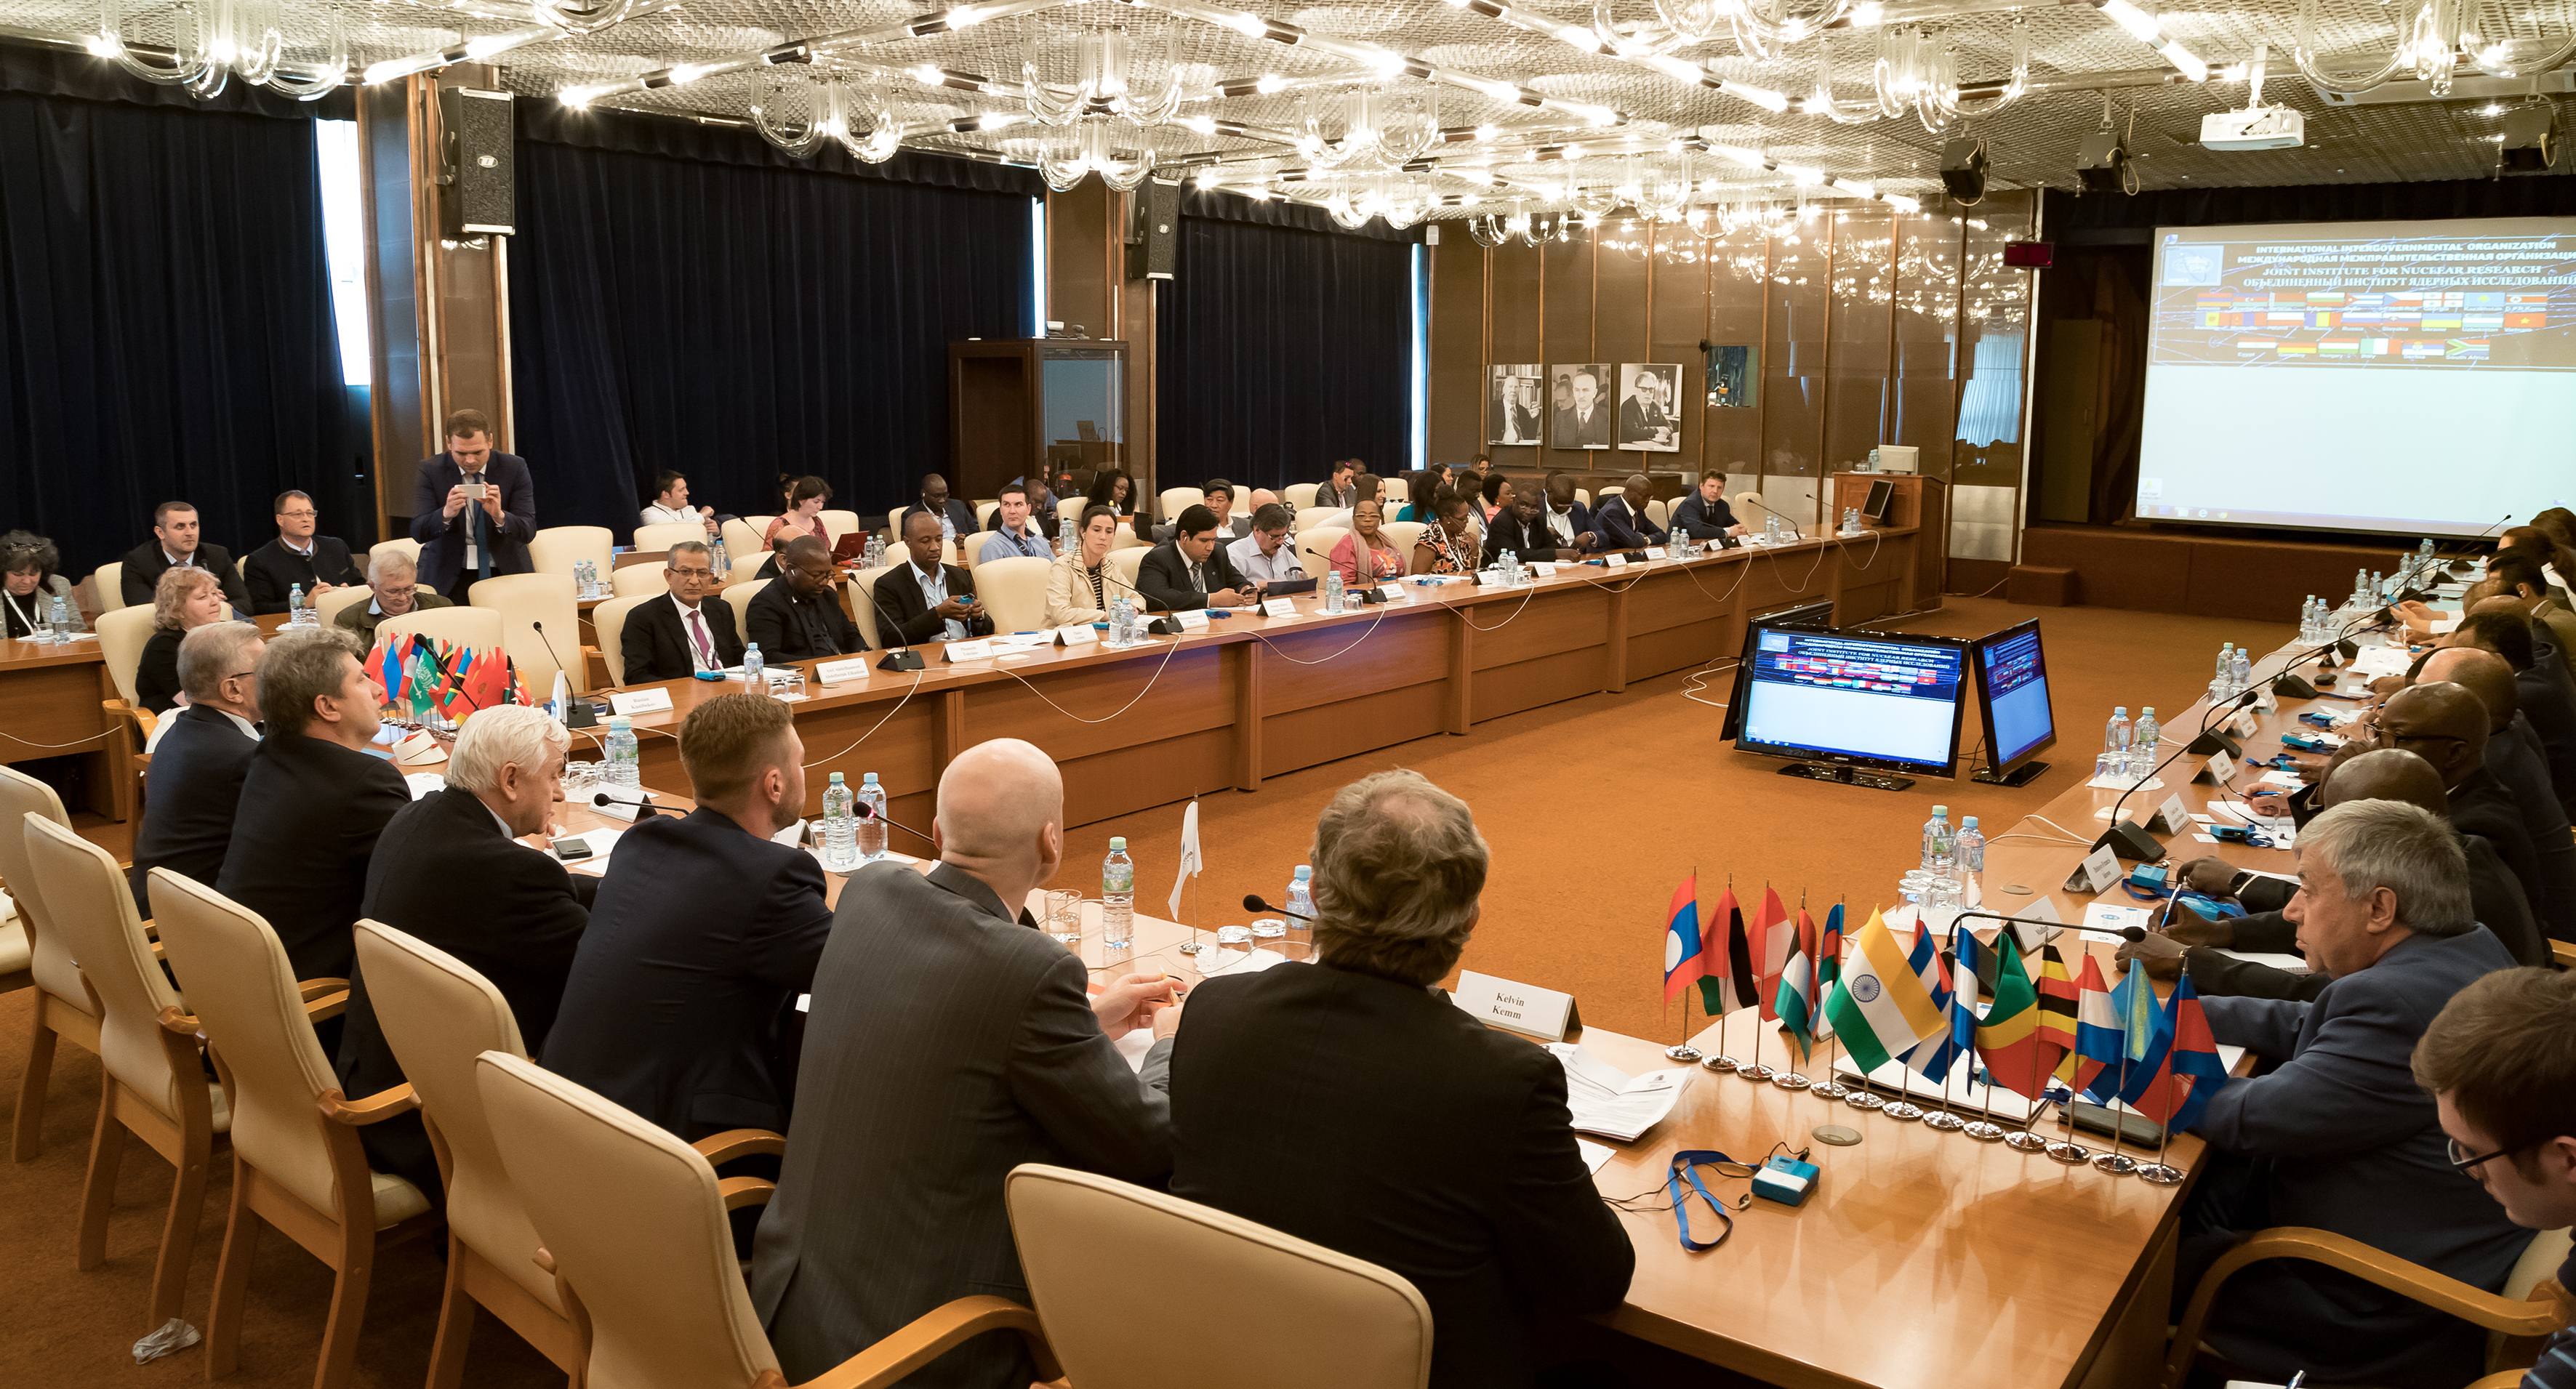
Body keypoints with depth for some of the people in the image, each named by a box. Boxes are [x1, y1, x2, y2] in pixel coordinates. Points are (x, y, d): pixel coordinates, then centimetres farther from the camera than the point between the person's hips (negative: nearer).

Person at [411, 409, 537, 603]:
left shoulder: (514, 467, -4)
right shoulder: (430, 469, -3)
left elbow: (528, 532, -9)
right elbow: (418, 532, -11)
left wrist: (499, 516, -30)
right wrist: (446, 514, -31)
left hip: (505, 572, 1)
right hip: (450, 577, -1)